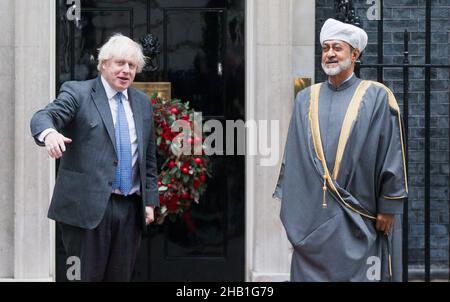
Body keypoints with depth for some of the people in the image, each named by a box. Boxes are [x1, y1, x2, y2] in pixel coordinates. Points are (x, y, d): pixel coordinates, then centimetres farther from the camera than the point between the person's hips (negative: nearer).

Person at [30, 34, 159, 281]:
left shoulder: (142, 103, 15)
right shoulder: (77, 93, -1)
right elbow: (44, 117, -18)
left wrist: (150, 200, 11)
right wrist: (49, 133, -42)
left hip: (131, 208, 5)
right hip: (89, 206, -5)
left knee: (120, 277, 9)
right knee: (86, 276, -3)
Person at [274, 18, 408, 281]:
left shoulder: (376, 97, -2)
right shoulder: (306, 99, 10)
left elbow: (392, 155, -4)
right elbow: (293, 154, 12)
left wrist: (388, 208, -7)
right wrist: (289, 202, 8)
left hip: (357, 217, -3)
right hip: (312, 213, 3)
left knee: (354, 273, 1)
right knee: (310, 272, 5)